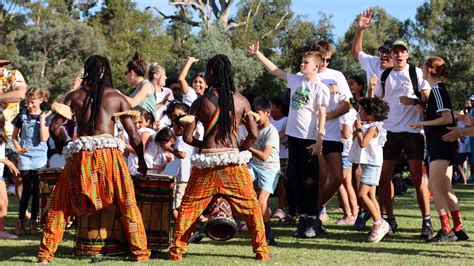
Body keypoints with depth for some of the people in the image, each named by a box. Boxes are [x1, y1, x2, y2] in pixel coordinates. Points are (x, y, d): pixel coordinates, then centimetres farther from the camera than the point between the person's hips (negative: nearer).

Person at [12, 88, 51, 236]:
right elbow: (14, 136, 12)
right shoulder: (22, 116, 4)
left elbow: (44, 138, -10)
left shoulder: (45, 117, 2)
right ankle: (21, 221, 3)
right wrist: (18, 148, -4)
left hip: (40, 157, 0)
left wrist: (42, 120, -12)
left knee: (36, 190, 3)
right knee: (27, 190, -5)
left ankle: (34, 222, 12)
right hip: (25, 156, 0)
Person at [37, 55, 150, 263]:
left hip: (80, 154, 1)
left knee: (60, 203, 14)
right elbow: (133, 134, 9)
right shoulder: (117, 97, 11)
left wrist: (63, 147, 27)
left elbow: (54, 127, 8)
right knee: (128, 203, 10)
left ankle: (46, 253, 11)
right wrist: (141, 160, 22)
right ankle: (140, 251, 6)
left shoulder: (75, 95, 13)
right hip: (109, 151, -1)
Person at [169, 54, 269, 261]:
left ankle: (176, 250, 14)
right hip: (234, 162, 1)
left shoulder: (201, 102, -3)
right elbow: (253, 134, -1)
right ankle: (262, 250, 13)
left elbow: (187, 137, -4)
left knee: (188, 206, 14)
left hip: (207, 160, 0)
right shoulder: (241, 101, 0)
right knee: (251, 206, 13)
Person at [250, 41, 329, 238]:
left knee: (309, 179, -2)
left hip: (309, 139, -7)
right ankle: (303, 216, 17)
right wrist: (257, 54, 14)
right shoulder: (296, 80, 10)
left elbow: (322, 115, -11)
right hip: (293, 135, 7)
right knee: (295, 178, 9)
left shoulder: (320, 88, -8)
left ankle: (313, 219, 6)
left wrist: (319, 140, -15)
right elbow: (275, 70, 17)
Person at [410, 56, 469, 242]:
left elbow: (447, 118, -19)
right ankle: (458, 229, 10)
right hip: (441, 144, 10)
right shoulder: (438, 89, 17)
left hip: (441, 143, -10)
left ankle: (447, 230, -14)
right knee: (445, 189, 9)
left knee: (434, 186, -12)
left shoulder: (437, 89, -12)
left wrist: (423, 123, -14)